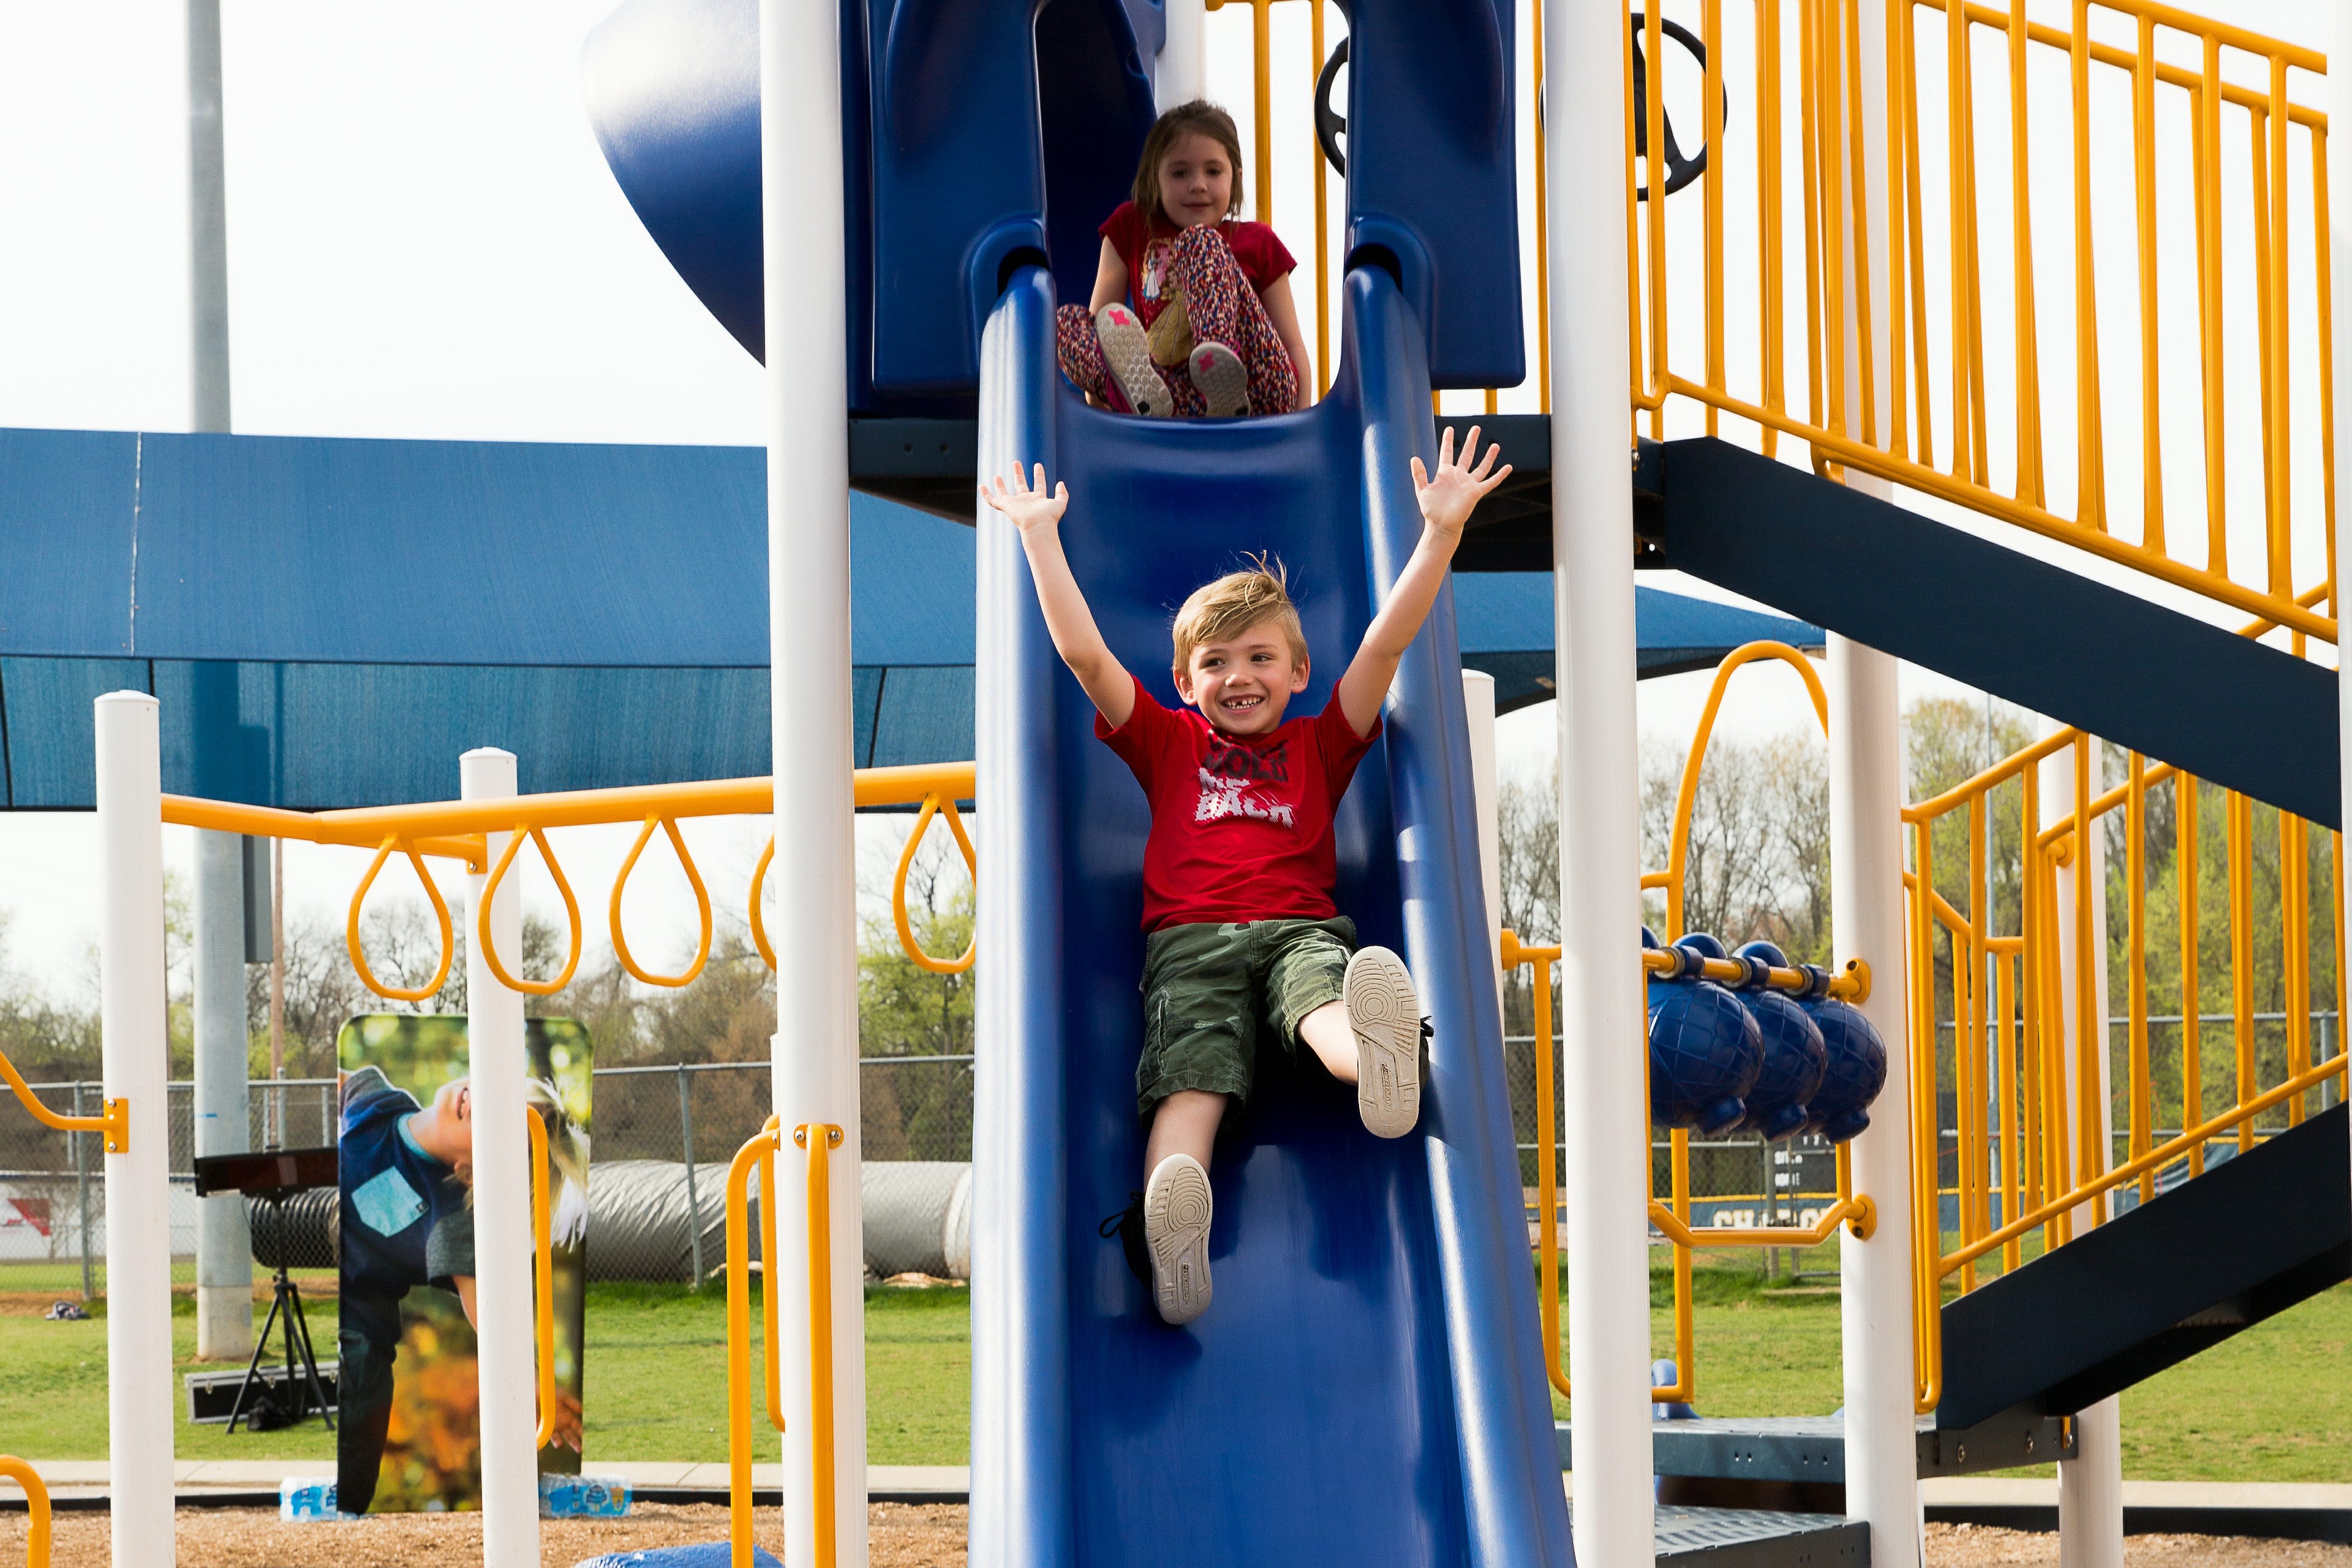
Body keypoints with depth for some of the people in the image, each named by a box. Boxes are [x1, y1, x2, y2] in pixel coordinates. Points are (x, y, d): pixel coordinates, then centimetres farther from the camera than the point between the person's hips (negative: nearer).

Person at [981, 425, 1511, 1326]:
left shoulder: (1320, 747, 27)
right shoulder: (1167, 745, 27)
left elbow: (1387, 643, 18)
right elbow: (1082, 652, 21)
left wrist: (1442, 530, 8)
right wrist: (1039, 533, 20)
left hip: (1300, 929, 0)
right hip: (1190, 937, 0)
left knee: (1326, 1003, -37)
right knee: (1191, 1067, -31)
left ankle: (1379, 1066, -74)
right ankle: (1171, 1214, -62)